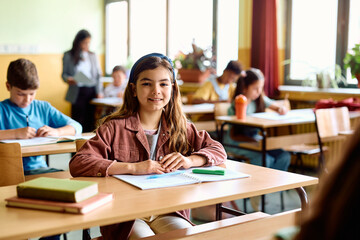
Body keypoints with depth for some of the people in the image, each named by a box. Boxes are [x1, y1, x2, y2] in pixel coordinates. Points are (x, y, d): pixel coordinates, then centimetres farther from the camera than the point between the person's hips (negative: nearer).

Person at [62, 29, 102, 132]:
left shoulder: (92, 56, 14)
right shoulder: (68, 56, 6)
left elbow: (98, 75, 14)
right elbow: (64, 73, 7)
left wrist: (99, 92, 6)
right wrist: (68, 79, -17)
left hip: (92, 91, 3)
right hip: (78, 92, -2)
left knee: (90, 120, 1)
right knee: (78, 120, -6)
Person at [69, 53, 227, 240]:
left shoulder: (179, 128, 10)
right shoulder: (115, 127, -3)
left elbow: (218, 150, 14)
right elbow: (77, 164, -14)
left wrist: (190, 160, -7)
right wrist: (133, 167, -21)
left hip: (168, 212, 3)